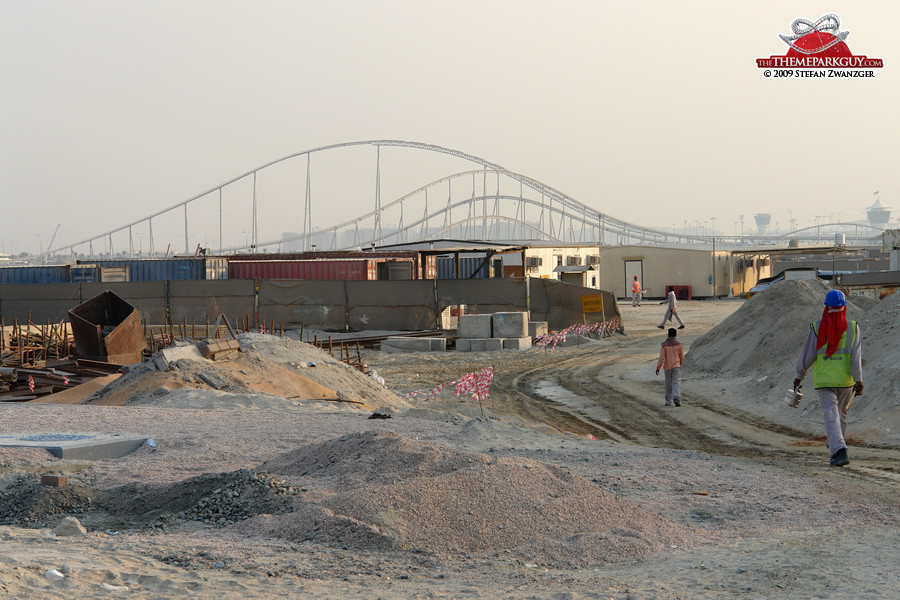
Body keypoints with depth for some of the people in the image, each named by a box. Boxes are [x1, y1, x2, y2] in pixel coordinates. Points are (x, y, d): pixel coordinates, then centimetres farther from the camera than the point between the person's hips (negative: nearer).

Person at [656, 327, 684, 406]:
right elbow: (681, 356, 5)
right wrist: (680, 363, 25)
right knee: (677, 383, -3)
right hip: (676, 366, 0)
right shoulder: (679, 344, -4)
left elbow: (661, 357, -12)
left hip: (667, 367, 0)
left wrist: (658, 367, -6)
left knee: (668, 384, 11)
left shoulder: (664, 345, -9)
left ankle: (668, 401, 17)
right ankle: (676, 398, -24)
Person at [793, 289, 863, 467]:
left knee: (831, 415, -6)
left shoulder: (817, 328, -5)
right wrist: (858, 380, -12)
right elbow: (856, 356, -10)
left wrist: (799, 376, 11)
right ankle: (834, 443, 39)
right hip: (846, 380, 2)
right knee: (842, 412, 22)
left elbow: (807, 354, -1)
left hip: (824, 380, -2)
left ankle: (839, 450, -22)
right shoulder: (852, 328, -2)